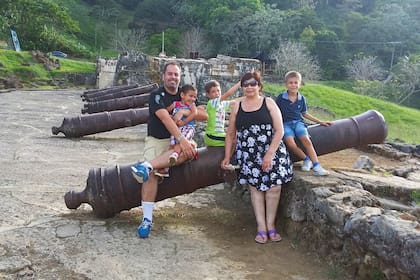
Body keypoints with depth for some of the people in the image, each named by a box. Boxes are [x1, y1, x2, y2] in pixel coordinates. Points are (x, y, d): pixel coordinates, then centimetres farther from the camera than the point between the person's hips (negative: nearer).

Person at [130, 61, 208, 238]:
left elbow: (205, 115, 6)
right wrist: (181, 139, -32)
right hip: (156, 140, -3)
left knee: (189, 151, -34)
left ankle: (147, 165, -42)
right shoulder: (156, 95, -4)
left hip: (178, 140, 3)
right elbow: (165, 118, -20)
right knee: (152, 174, -24)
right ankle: (147, 219, -21)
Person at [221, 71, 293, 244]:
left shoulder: (269, 103, 2)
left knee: (274, 187, -7)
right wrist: (227, 157, 7)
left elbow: (279, 130, -5)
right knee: (255, 188, 1)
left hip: (271, 152, -1)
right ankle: (261, 227, 7)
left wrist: (269, 154, -13)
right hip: (248, 155, 2)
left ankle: (270, 224, 10)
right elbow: (230, 134, 12)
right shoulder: (237, 106, 8)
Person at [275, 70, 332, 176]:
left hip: (298, 122, 2)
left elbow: (304, 114, 19)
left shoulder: (302, 99, 8)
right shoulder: (280, 98, -2)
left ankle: (316, 165, -24)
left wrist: (320, 122, 20)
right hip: (285, 124, -2)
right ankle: (306, 159, -8)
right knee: (290, 143, -30)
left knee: (306, 140, -28)